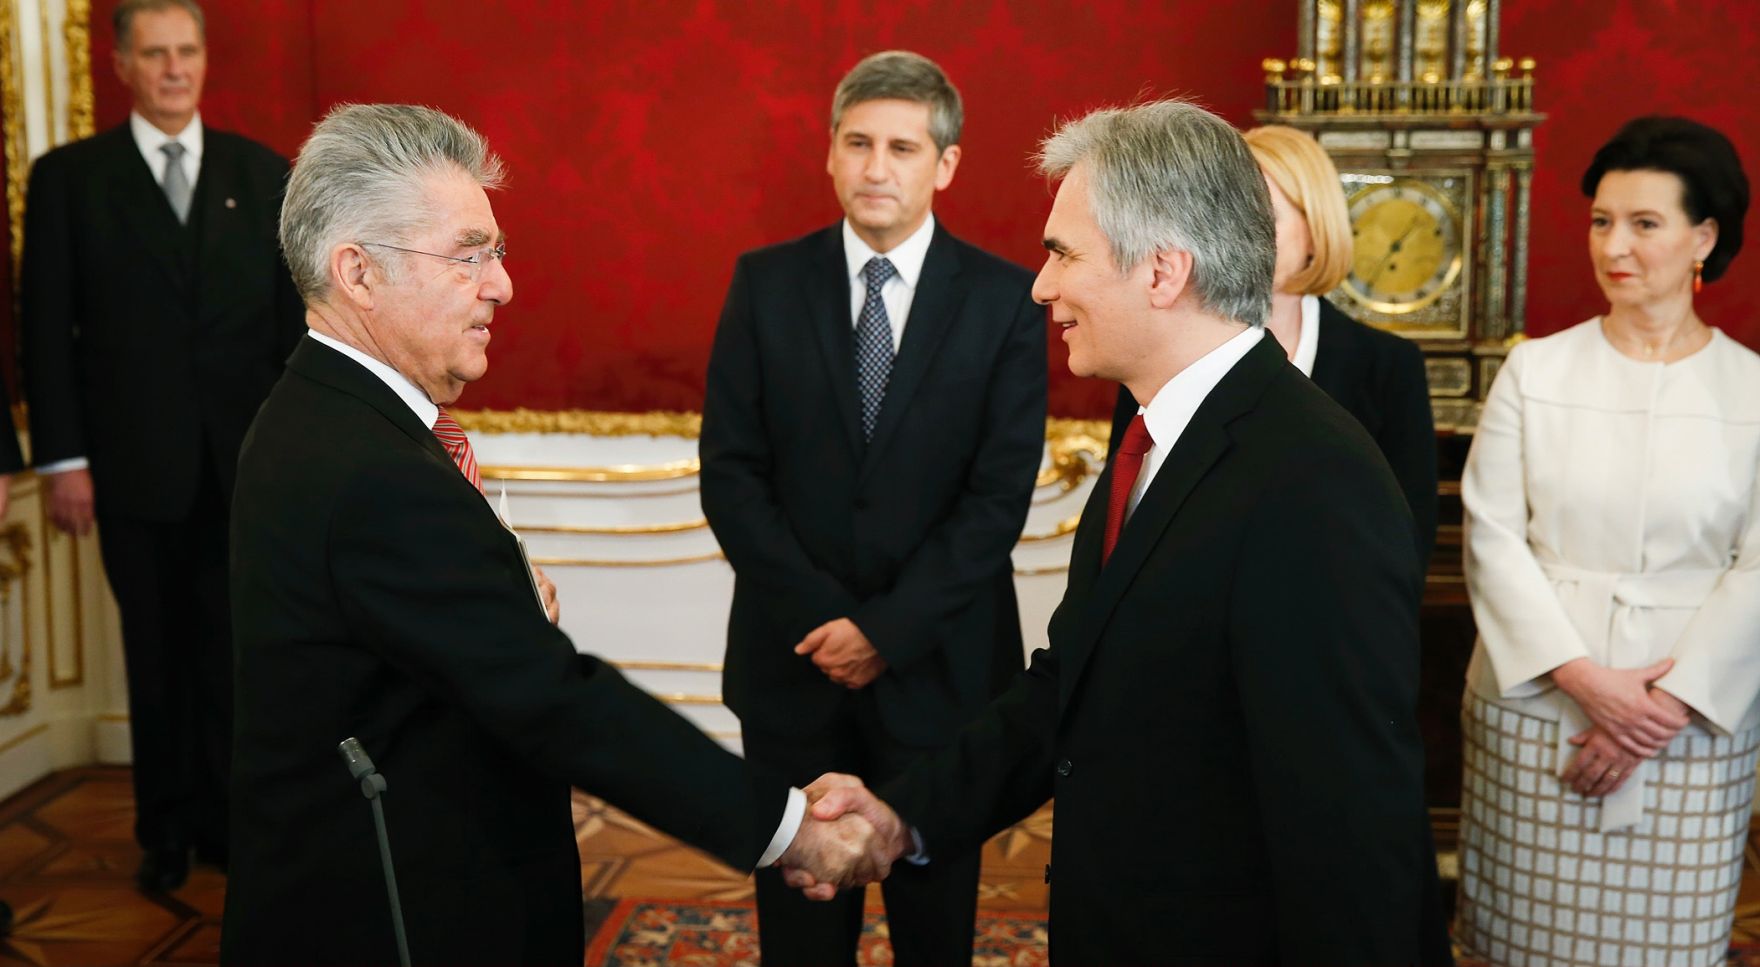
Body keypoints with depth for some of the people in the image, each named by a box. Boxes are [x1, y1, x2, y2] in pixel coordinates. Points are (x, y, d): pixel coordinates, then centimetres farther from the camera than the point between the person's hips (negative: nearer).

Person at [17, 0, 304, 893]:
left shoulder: (263, 174, 7)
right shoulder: (69, 177, 3)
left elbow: (296, 316, 5)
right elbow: (47, 328, 0)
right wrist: (62, 458, -5)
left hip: (246, 461, 1)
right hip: (135, 466, -1)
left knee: (234, 652, 6)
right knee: (157, 657, 10)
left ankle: (227, 821, 21)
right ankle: (166, 833, 24)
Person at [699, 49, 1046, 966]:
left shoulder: (1005, 299, -4)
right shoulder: (765, 283, 0)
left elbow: (1000, 493, -8)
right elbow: (729, 471, -3)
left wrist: (888, 628, -14)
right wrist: (821, 619, -11)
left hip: (939, 664, -1)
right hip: (791, 659, 1)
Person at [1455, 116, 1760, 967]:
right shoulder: (1535, 370, 1)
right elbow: (1491, 535, -4)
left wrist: (1667, 706, -11)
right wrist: (1582, 676, -13)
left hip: (1691, 721, 0)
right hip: (1536, 706, 0)